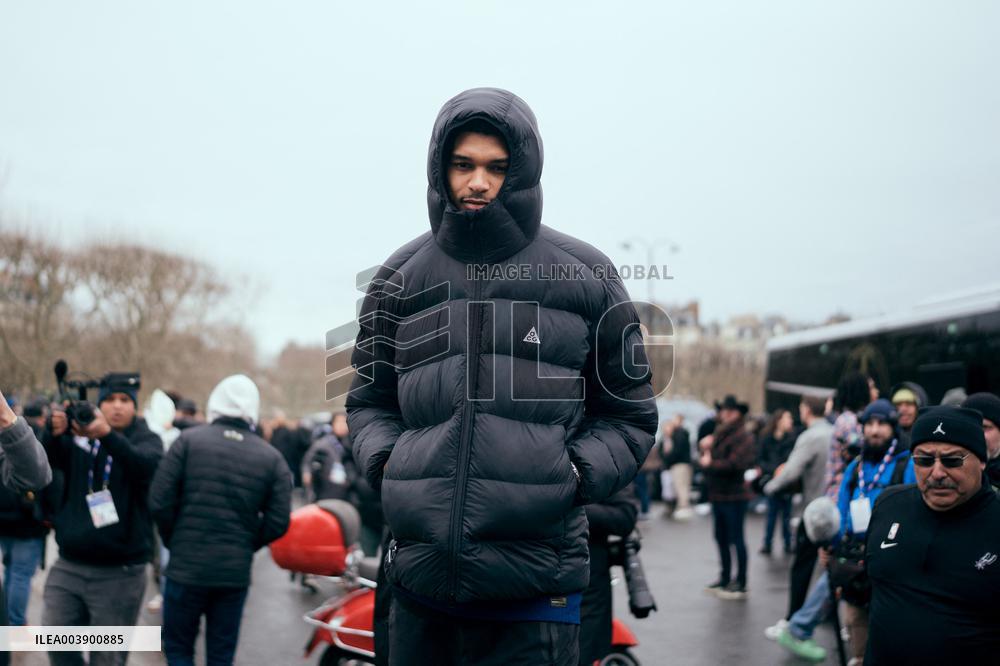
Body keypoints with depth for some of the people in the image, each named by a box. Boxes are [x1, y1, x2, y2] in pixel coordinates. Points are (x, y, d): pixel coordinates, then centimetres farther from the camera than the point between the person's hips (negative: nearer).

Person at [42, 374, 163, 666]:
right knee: (56, 641, 3)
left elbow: (146, 467, -23)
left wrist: (107, 434, -40)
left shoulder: (146, 439, -1)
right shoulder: (78, 433, 6)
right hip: (69, 566, 3)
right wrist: (55, 433, -34)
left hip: (119, 573, -3)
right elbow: (46, 460, -10)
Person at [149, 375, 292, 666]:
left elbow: (159, 501, -7)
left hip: (187, 566, -2)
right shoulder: (272, 458, 0)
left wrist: (174, 541, 10)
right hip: (236, 572, 2)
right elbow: (278, 522, -3)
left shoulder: (189, 440, -4)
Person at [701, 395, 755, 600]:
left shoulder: (742, 436, -12)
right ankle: (725, 579, 27)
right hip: (718, 495, 9)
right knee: (721, 538, 16)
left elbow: (735, 464, -23)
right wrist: (705, 448, -4)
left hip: (734, 496, -9)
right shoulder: (719, 433, 15)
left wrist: (710, 464, -14)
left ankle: (741, 585, 3)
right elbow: (708, 460, 16)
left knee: (736, 539, -3)